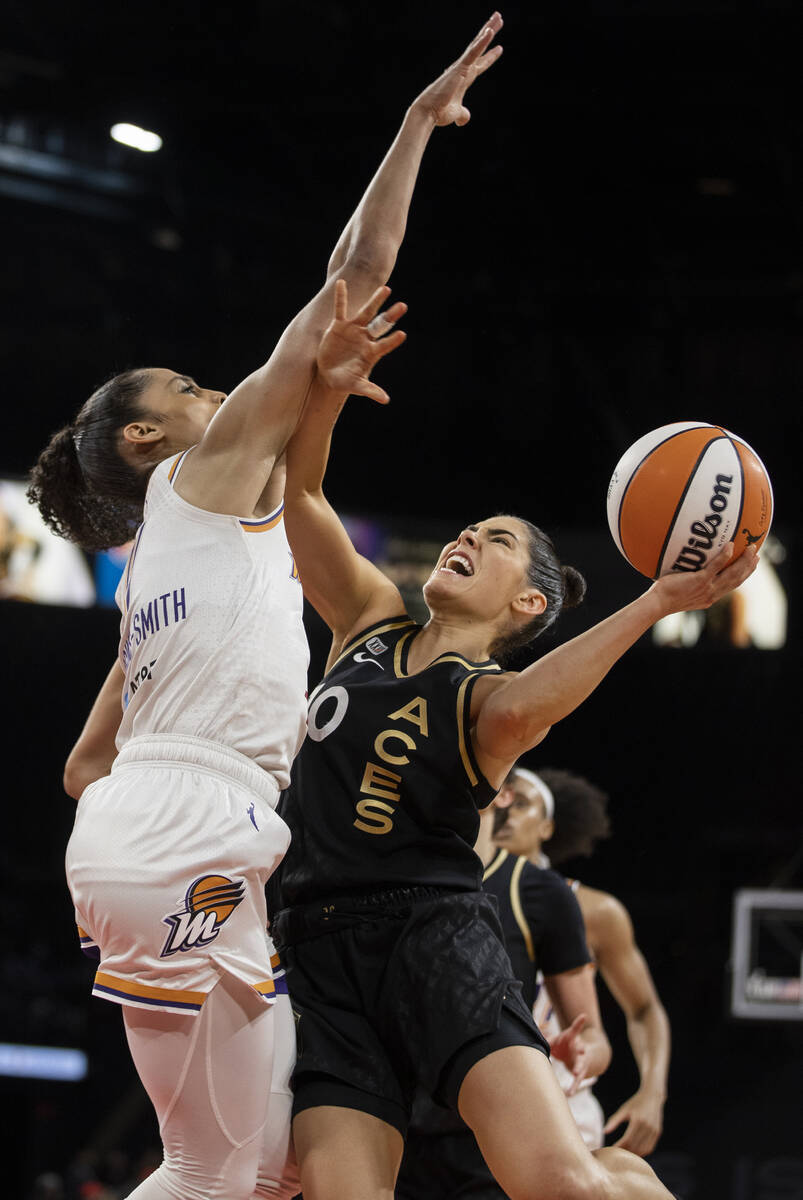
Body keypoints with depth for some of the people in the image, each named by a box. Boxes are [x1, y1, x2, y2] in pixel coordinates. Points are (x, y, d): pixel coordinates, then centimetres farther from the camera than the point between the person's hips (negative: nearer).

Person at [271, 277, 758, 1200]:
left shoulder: (487, 696, 5)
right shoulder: (371, 617, 20)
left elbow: (516, 709, -22)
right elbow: (297, 494, 11)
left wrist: (654, 604, -30)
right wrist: (328, 389, -8)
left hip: (432, 932, -4)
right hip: (321, 944, 4)